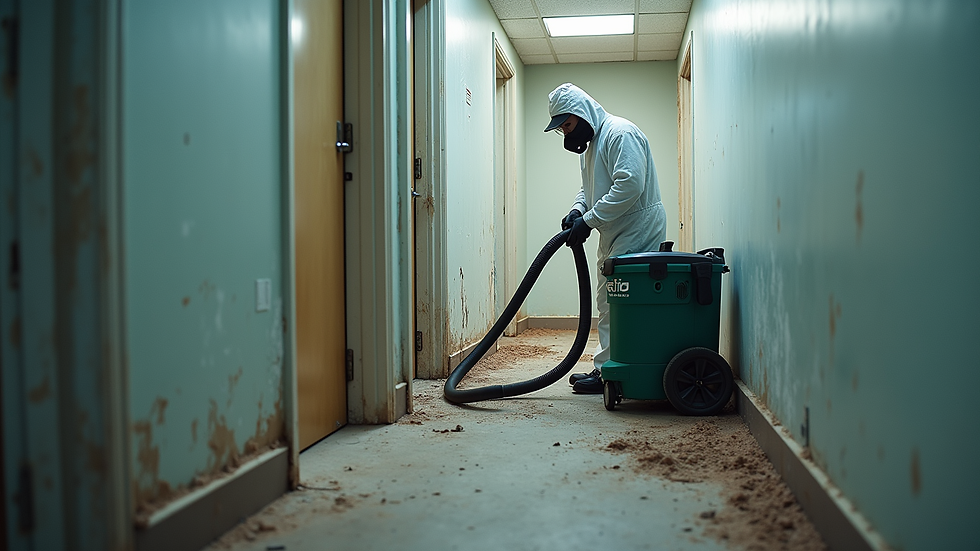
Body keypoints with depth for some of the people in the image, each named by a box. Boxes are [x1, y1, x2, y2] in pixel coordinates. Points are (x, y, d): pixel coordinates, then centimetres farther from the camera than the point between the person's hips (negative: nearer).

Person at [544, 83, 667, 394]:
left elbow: (629, 185, -27)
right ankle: (605, 368, 21)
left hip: (637, 231, -11)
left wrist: (589, 220, -24)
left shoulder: (620, 134, -16)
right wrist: (577, 210, 2)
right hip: (615, 235, 11)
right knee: (607, 303, 13)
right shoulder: (589, 143, 17)